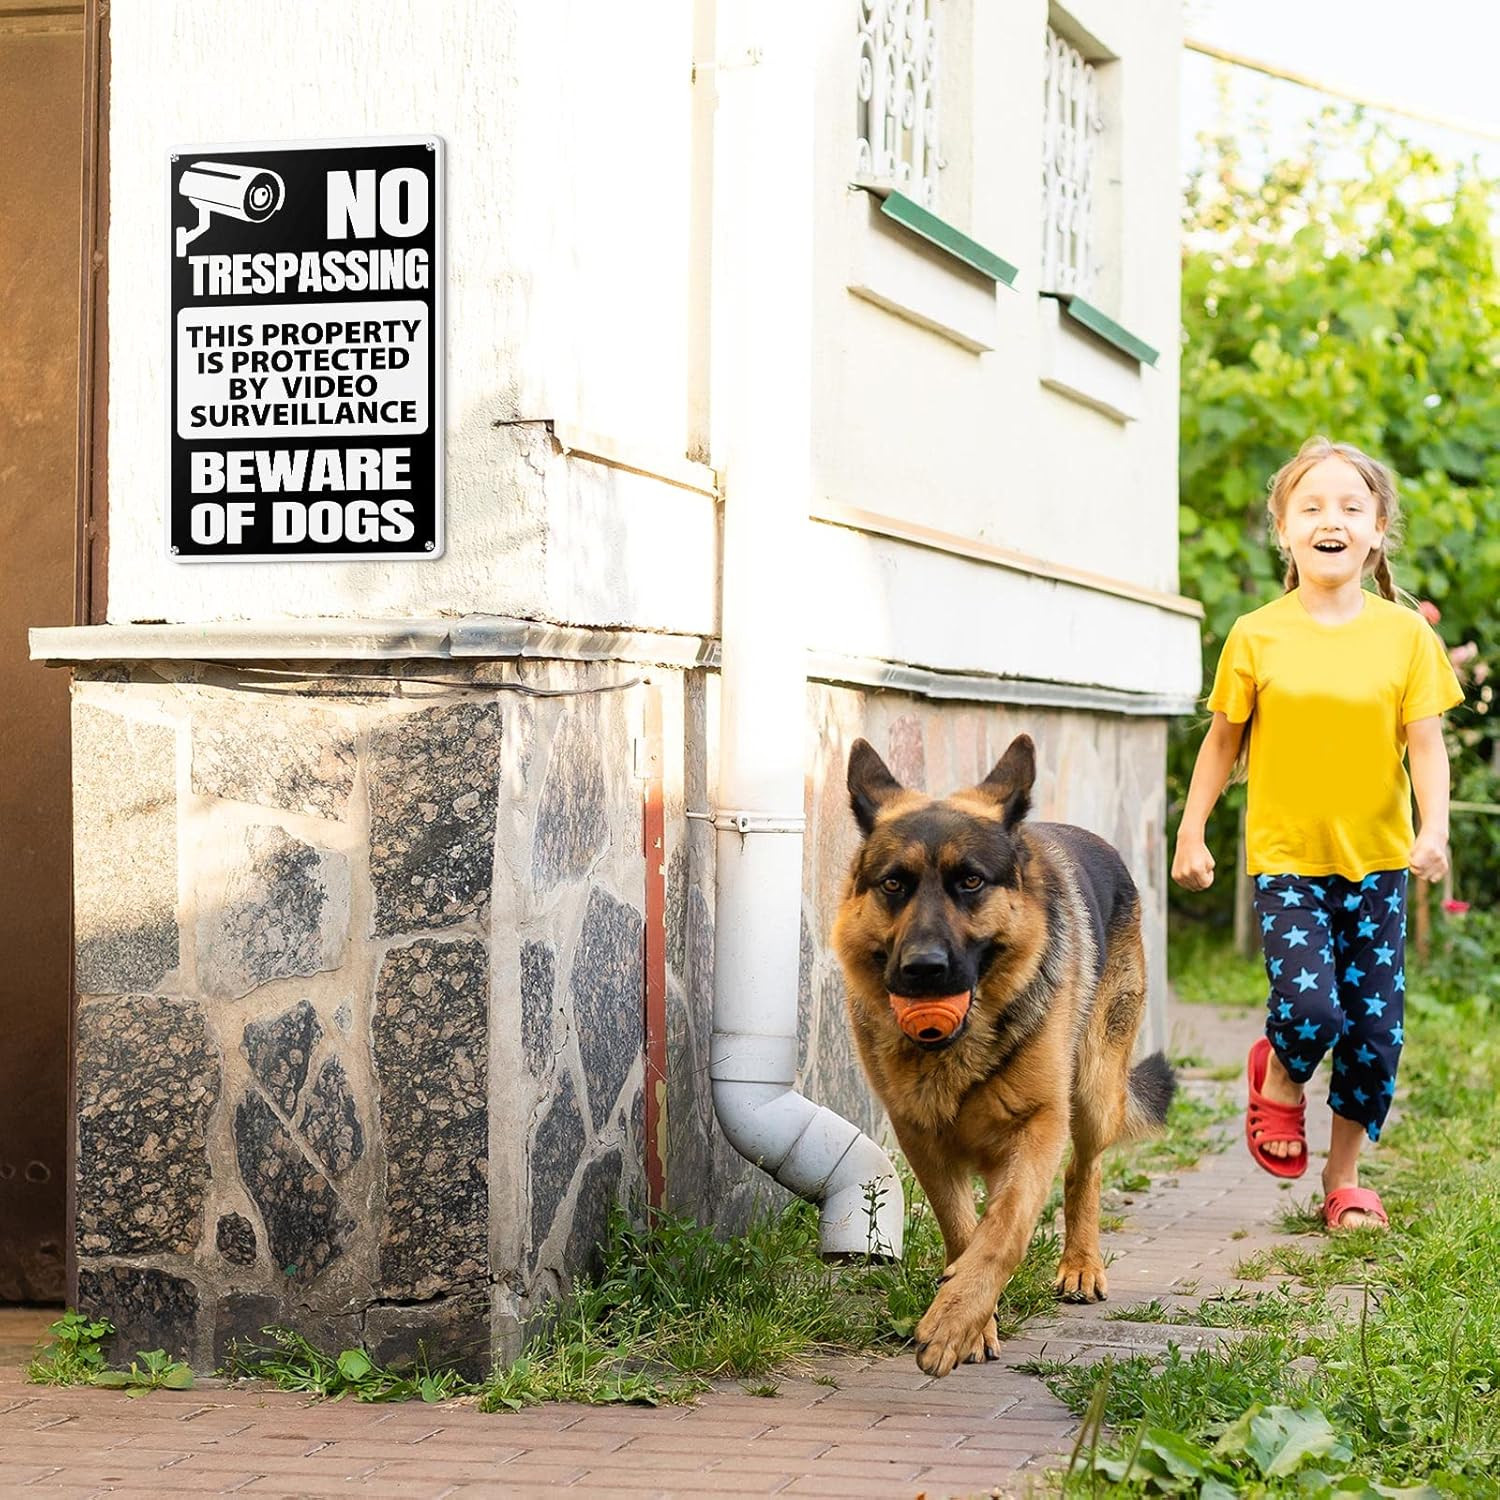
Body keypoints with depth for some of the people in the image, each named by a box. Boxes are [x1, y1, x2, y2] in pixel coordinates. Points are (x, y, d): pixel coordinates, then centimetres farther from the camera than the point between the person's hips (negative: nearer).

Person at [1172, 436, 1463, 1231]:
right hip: (1286, 857, -2)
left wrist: (1434, 829, -17)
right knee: (1309, 1008, -18)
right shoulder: (1256, 636, -3)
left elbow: (1426, 743, -3)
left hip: (1376, 859, 2)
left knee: (1373, 1028, 3)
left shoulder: (1406, 635, -2)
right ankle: (1278, 1077, 18)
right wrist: (1191, 833, 6)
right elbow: (1223, 739, 6)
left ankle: (1345, 1173, 24)